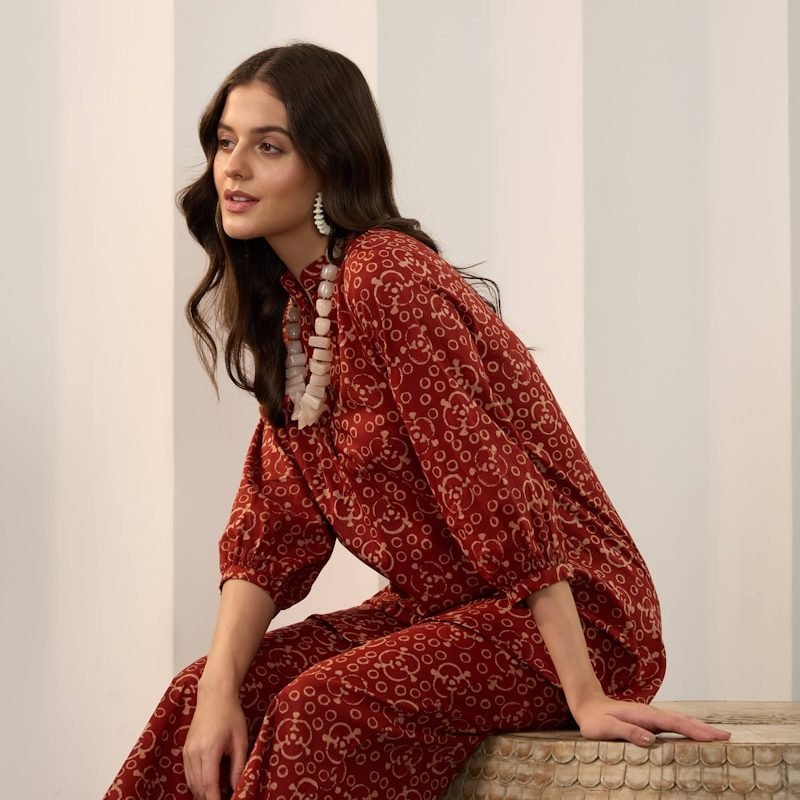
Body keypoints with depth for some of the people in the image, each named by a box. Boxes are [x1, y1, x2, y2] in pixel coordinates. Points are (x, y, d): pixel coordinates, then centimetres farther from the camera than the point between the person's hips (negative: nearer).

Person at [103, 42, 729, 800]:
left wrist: (586, 698, -24)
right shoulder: (288, 306, 9)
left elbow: (499, 488, -23)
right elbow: (272, 526, 5)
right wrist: (220, 687, -9)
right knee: (199, 697, -5)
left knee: (322, 711, -27)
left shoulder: (385, 279, -20)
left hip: (569, 616, -8)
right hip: (439, 608, 8)